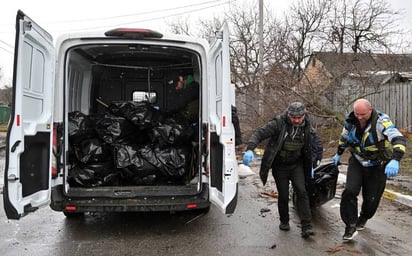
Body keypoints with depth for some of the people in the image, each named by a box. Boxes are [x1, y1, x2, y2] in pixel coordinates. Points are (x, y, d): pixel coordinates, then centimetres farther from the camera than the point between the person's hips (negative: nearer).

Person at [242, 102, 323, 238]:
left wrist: (312, 165, 8)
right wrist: (250, 149, -42)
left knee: (301, 191, -12)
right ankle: (284, 222, 28)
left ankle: (306, 227, -7)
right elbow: (259, 134, -25)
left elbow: (317, 145, 9)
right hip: (279, 165, -2)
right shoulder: (278, 123, -19)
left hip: (297, 164, 2)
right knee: (283, 195, 3)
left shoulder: (308, 127, -5)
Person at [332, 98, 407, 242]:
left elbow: (399, 140, -39)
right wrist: (338, 154, 23)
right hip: (357, 161, 3)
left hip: (377, 165, -3)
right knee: (349, 191, -15)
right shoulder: (351, 121, -11)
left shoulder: (381, 121, -27)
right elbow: (344, 138, 10)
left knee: (371, 198, 9)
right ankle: (351, 226, -3)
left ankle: (363, 219, 40)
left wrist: (395, 160, -56)